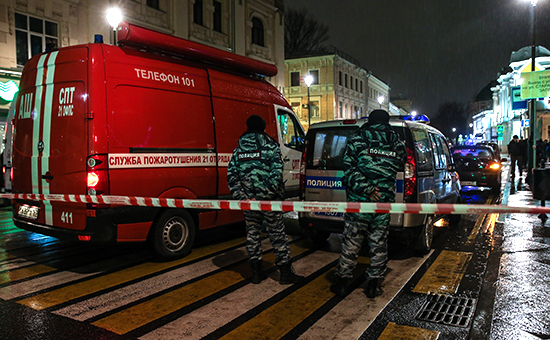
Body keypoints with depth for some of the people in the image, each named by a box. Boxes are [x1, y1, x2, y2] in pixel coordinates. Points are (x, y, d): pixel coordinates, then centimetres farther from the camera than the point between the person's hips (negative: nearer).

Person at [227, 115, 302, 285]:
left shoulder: (238, 150, 8)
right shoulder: (271, 147, -5)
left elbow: (231, 175, 1)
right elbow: (276, 173, -17)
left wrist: (240, 196, -2)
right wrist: (267, 194, -16)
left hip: (248, 200, 4)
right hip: (268, 200, -3)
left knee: (252, 232, 14)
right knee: (277, 233, 6)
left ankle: (256, 272, 20)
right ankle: (285, 272, 14)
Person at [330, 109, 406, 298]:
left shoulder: (358, 138, -1)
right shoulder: (397, 142, 8)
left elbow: (349, 168, -10)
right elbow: (400, 165, 18)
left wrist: (365, 188, -14)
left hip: (359, 200, -2)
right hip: (385, 201, 2)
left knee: (351, 242, 6)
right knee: (379, 243, 11)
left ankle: (343, 281, 15)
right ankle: (374, 283, 19)